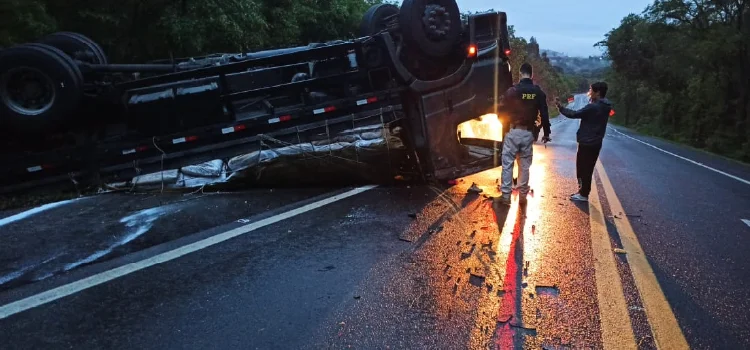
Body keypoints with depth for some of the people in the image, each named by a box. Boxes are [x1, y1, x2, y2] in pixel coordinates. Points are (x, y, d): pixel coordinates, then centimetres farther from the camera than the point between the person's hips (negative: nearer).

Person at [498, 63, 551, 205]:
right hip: (528, 133, 3)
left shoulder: (512, 91, -6)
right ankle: (523, 195, 16)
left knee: (507, 164, 1)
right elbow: (544, 115, 3)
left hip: (513, 131, -3)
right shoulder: (539, 92, 2)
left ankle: (506, 195, -2)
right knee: (525, 165, 11)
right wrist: (546, 133, 13)